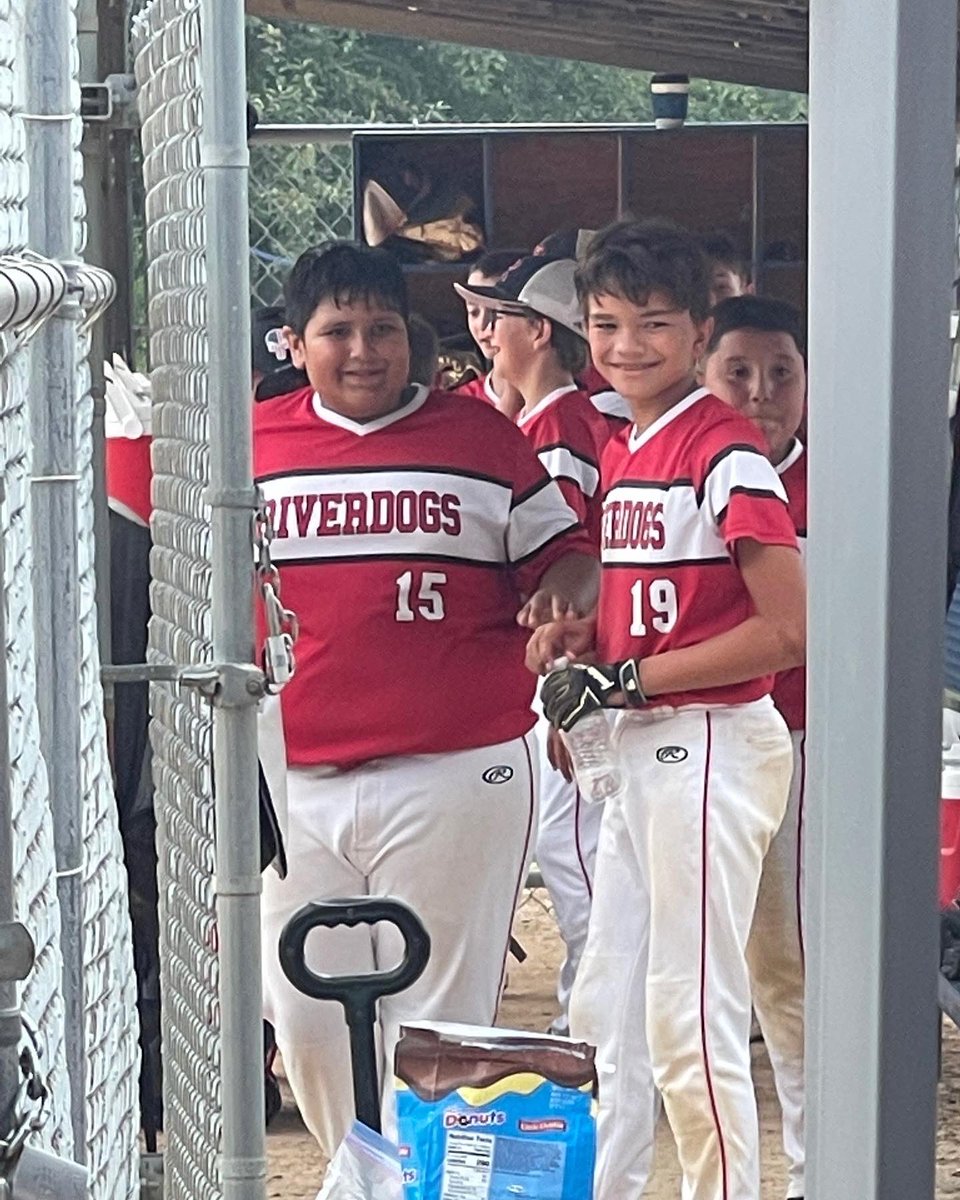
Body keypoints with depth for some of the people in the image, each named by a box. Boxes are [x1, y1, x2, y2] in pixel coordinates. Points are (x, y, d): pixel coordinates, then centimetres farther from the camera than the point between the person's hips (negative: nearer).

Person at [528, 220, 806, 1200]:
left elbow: (788, 630, -19)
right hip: (642, 750, 9)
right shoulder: (622, 453, 13)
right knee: (605, 1008, 13)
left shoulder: (725, 451, -13)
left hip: (711, 747, -9)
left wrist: (627, 678, -17)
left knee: (691, 1018, -5)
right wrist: (585, 636, 1)